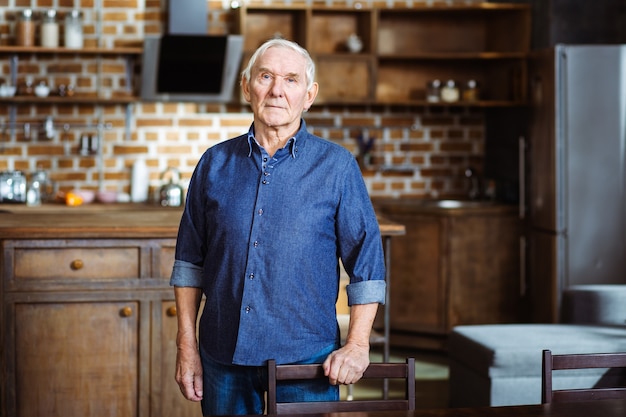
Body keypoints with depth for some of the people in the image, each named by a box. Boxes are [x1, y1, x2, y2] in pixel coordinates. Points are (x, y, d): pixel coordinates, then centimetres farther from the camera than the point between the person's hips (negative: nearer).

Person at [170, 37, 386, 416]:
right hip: (224, 357, 2)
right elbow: (190, 260, 9)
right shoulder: (215, 164, 5)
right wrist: (187, 346, 4)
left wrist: (358, 345, -9)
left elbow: (366, 262, -1)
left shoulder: (337, 166, -1)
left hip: (305, 357, -2)